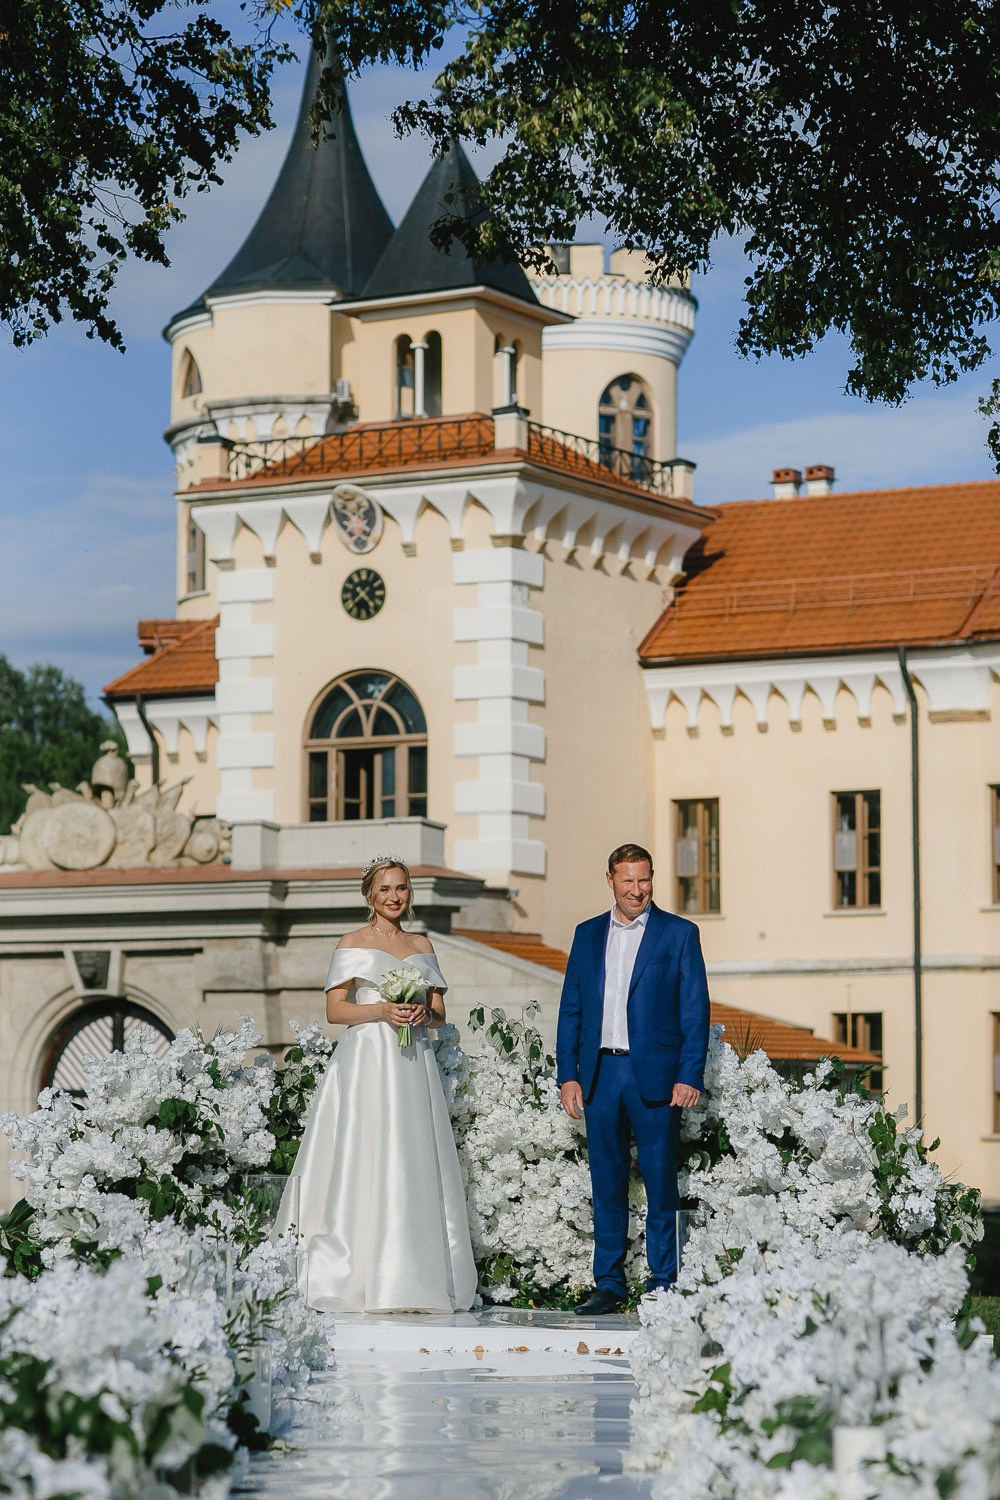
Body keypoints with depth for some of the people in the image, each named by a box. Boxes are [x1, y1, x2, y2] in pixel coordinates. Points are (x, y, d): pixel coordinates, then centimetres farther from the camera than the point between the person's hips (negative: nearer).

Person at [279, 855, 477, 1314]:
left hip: (412, 1066, 4)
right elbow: (335, 1010, -3)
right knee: (363, 1166, -9)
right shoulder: (353, 944, 4)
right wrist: (383, 1010, -16)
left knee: (415, 1167, -1)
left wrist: (425, 1012, -6)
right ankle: (360, 1280, -10)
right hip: (366, 1064, -4)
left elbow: (440, 1010, 16)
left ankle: (413, 1280, 0)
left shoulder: (421, 946, 16)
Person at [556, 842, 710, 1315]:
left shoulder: (679, 934, 2)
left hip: (655, 1076, -3)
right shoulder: (588, 935, 13)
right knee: (607, 1185, 7)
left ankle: (663, 1285, 6)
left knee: (661, 1184, 0)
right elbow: (570, 1009, 13)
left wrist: (689, 1076, -9)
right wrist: (567, 1075, 4)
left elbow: (695, 1010, -1)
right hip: (600, 1075, 3)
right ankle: (608, 1285, 12)